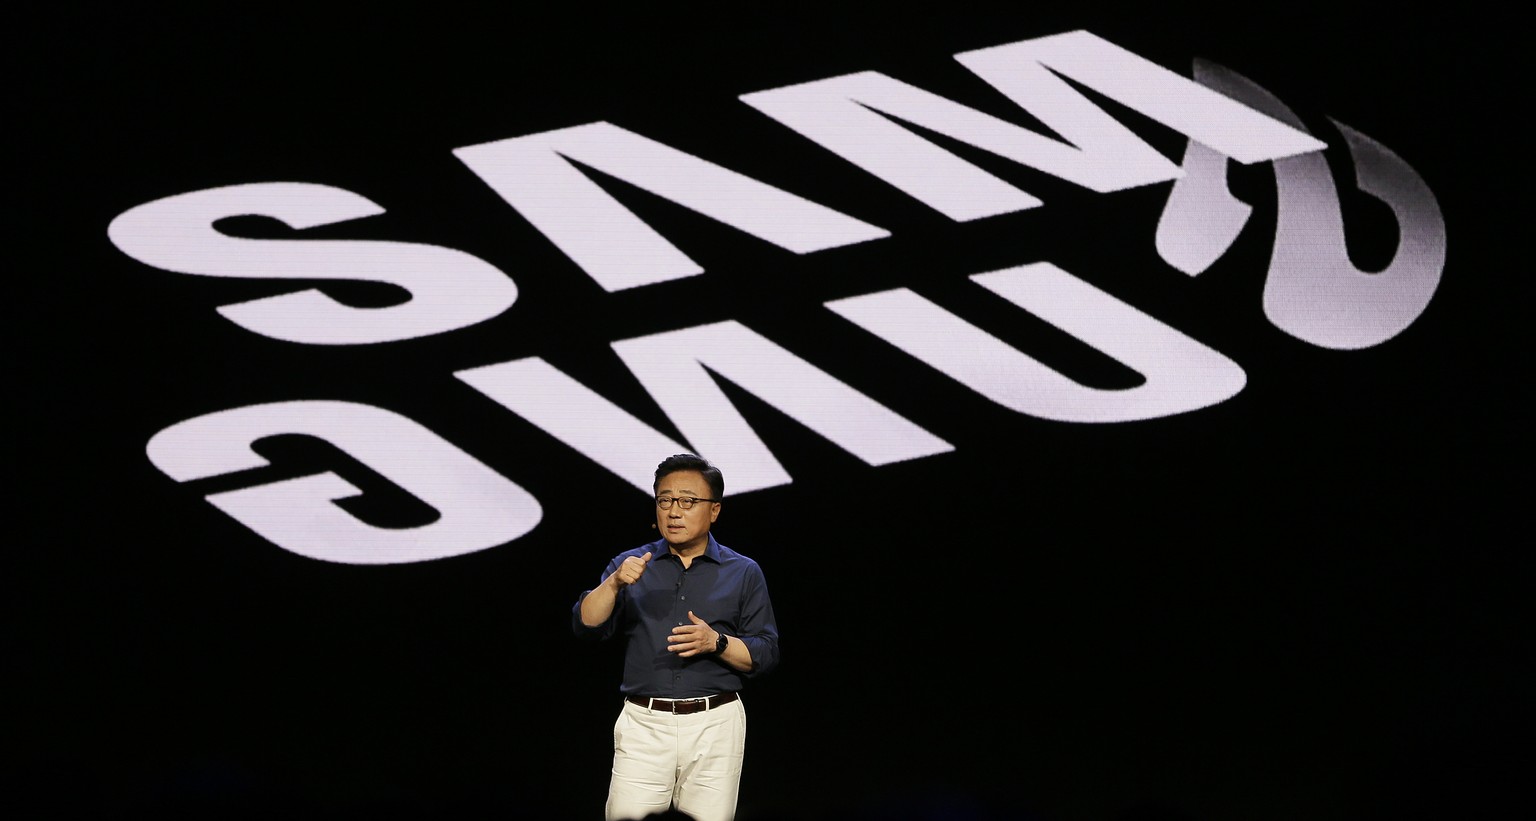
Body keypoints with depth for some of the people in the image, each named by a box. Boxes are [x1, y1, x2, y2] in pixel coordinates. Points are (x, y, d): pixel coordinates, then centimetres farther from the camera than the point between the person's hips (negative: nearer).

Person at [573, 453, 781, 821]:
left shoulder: (743, 573, 7)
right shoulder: (632, 565, 9)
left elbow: (765, 654, 4)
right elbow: (586, 625, -2)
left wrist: (716, 642, -14)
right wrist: (614, 584, -19)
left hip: (715, 725, 0)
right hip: (643, 723, 0)